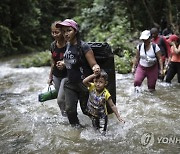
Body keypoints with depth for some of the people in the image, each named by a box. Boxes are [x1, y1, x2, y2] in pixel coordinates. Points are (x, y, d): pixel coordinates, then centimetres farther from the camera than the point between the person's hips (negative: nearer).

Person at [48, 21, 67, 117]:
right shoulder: (53, 45, 0)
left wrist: (65, 64, -30)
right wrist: (50, 76, 18)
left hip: (66, 75, -6)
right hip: (56, 76, 6)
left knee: (60, 100, -11)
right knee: (63, 99, 13)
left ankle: (66, 115, 14)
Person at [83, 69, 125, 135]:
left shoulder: (106, 93, -25)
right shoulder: (92, 87, -18)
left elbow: (112, 106, -19)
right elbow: (84, 81, -36)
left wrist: (118, 117, -22)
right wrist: (94, 75, -40)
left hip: (102, 116, -3)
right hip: (92, 114, 3)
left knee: (102, 132, 0)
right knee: (95, 129, 24)